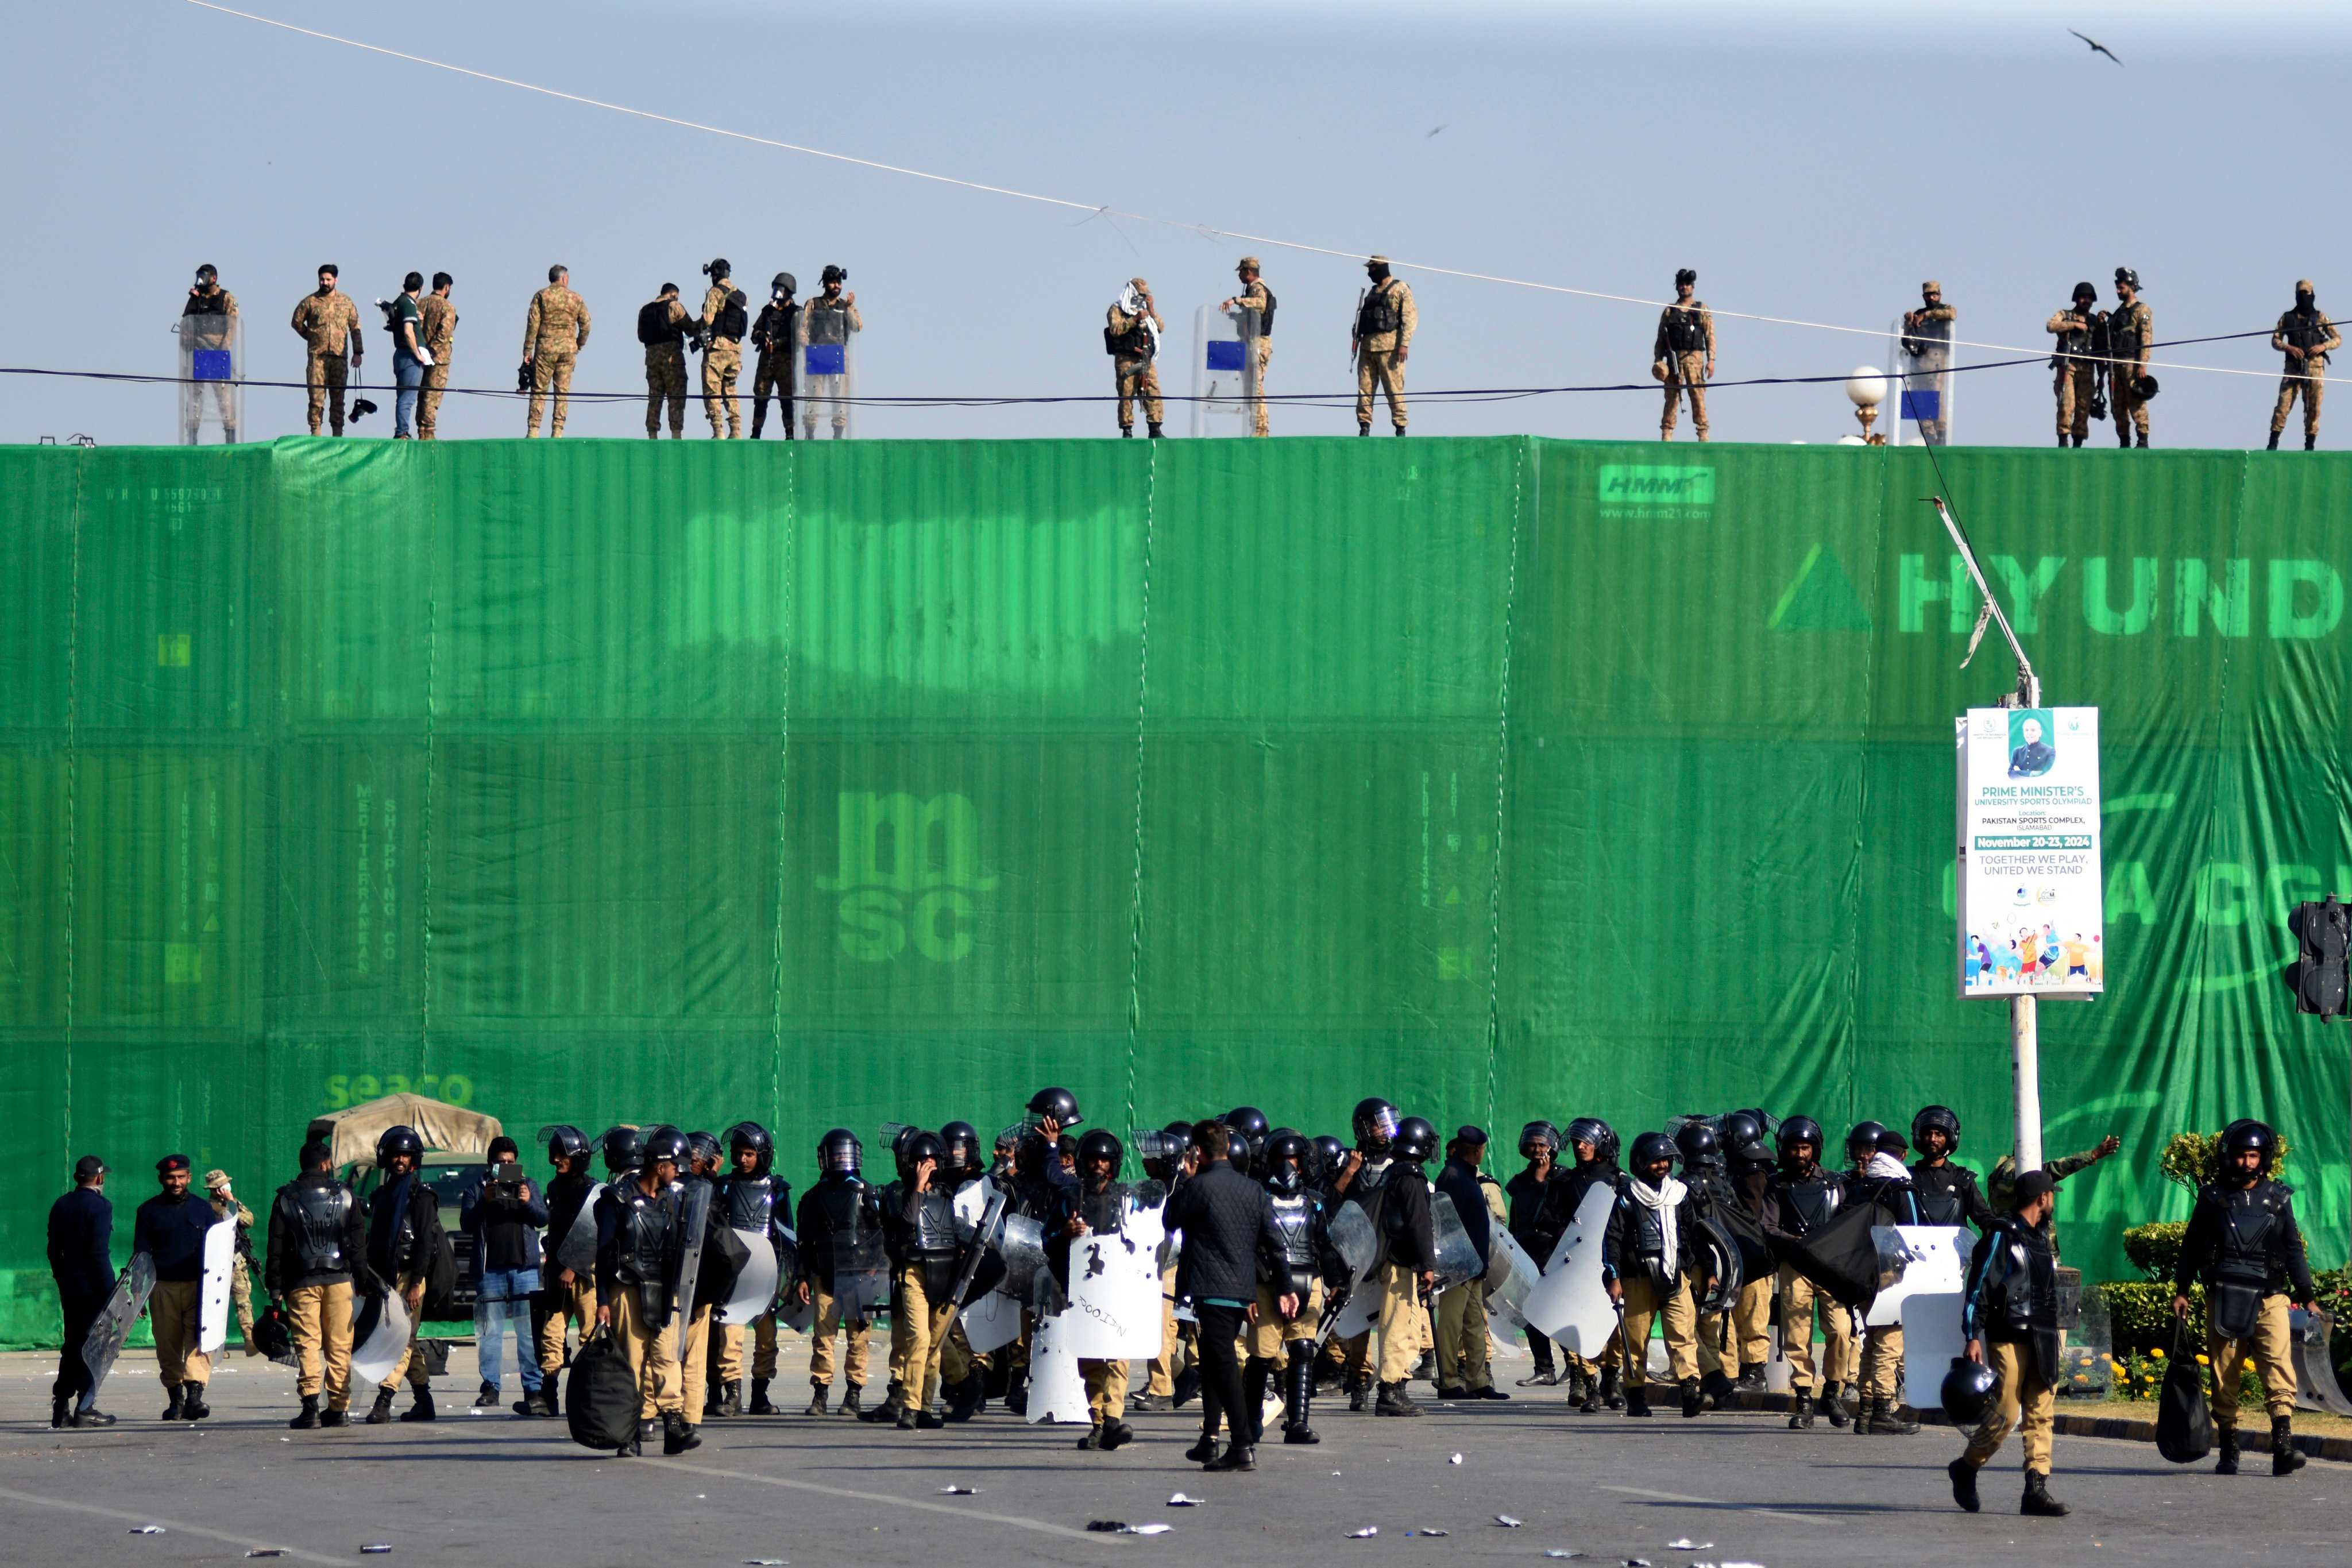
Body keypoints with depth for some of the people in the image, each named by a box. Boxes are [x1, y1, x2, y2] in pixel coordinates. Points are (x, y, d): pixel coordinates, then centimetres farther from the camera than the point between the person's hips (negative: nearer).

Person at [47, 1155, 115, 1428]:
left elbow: (54, 1250, 13)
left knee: (72, 1347, 12)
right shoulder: (100, 1206, -12)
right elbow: (99, 1253, -18)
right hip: (93, 1287, -7)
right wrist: (110, 1290, -16)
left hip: (69, 1289, 7)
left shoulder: (60, 1206, 10)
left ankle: (61, 1408, 10)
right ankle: (85, 1408, -5)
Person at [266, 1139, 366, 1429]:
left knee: (307, 1343, -2)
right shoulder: (344, 1196, 4)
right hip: (339, 1281, 1)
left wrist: (276, 1288, 4)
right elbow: (358, 1243, 3)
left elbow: (276, 1249, 1)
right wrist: (363, 1277, 9)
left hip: (302, 1282, -1)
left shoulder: (285, 1200, 3)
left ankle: (311, 1404, -17)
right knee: (339, 1345, 6)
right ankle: (339, 1408, 6)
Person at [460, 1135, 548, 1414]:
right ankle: (491, 1388, 2)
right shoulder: (477, 1187, 11)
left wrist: (529, 1203, -12)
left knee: (529, 1330, -4)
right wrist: (484, 1201, -13)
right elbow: (466, 1223, 3)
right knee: (490, 1330, -1)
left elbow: (544, 1219, 8)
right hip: (490, 1269, 0)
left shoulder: (527, 1185, 15)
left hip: (524, 1267, 0)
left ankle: (534, 1389, -4)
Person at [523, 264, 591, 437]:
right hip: (568, 350, 2)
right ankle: (557, 431, 2)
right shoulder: (576, 299, 6)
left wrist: (528, 350, -2)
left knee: (539, 391, 1)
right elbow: (585, 326, 6)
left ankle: (533, 430, -4)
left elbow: (533, 324, -5)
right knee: (563, 392, 5)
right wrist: (578, 348, 19)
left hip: (545, 350, -2)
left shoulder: (541, 296, 0)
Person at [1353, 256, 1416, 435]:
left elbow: (1411, 317, -7)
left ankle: (1400, 429, -3)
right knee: (1365, 387, 1)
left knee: (1395, 389, -6)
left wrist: (1404, 343, -16)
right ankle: (1364, 426, 3)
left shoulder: (1400, 289, 1)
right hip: (1367, 345, 6)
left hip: (1389, 346, -6)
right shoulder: (1372, 291, 22)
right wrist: (1356, 340, 12)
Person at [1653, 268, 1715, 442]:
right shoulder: (1669, 311, 15)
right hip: (1673, 358, 1)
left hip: (1694, 357, -1)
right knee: (1672, 396, -3)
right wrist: (1657, 360, 2)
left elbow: (1710, 336, 6)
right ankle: (1667, 434, -3)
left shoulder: (1702, 310, 11)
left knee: (1698, 395, -9)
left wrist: (1711, 360, -4)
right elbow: (1661, 338, 13)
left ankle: (1703, 434, -10)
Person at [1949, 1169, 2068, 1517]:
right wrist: (1973, 1337, -16)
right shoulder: (2002, 1236, -6)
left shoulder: (2040, 1236, 19)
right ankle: (1965, 1469, 12)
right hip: (2009, 1340, -8)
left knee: (2040, 1415, 0)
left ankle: (2037, 1489, -3)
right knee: (2005, 1413, -9)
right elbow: (1978, 1287, -10)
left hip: (2042, 1340, 8)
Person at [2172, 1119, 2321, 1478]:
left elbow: (2294, 1249, 16)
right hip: (2224, 1299, 0)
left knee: (2280, 1372, -16)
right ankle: (2228, 1452, 9)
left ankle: (2283, 1448, -24)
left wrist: (2306, 1297, 14)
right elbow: (2192, 1245, 13)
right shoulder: (2214, 1198, 9)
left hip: (2269, 1299, 0)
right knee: (2224, 1378, 2)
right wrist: (2181, 1290, 8)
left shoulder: (2278, 1199, 11)